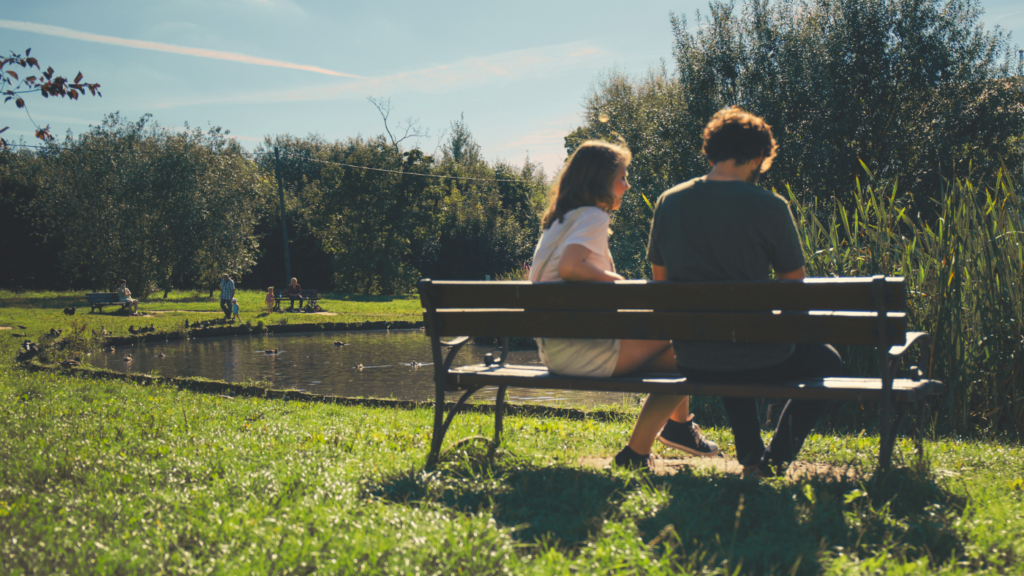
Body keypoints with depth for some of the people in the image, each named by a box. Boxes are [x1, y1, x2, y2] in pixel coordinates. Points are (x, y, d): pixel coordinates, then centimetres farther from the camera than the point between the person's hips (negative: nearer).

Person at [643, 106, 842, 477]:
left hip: (692, 363, 5)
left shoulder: (669, 202, 0)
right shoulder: (769, 206, -13)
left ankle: (751, 454, 32)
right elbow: (794, 285, -3)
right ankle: (777, 458, 21)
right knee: (827, 361, 28)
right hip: (757, 362, -4)